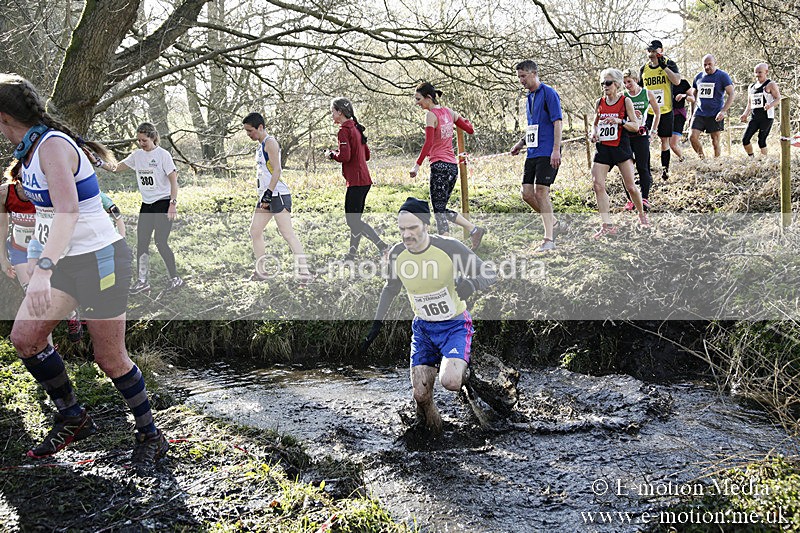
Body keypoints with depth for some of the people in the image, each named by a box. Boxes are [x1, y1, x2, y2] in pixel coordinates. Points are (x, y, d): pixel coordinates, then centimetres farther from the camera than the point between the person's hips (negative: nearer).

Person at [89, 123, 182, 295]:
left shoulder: (163, 154, -9)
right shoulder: (137, 155, 8)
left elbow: (173, 180, -11)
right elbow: (116, 167, 10)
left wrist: (173, 203, -18)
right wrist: (97, 161, -7)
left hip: (163, 203, -7)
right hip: (146, 205, 7)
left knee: (161, 242, -9)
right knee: (141, 243, 4)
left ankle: (175, 278, 5)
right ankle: (143, 281, 11)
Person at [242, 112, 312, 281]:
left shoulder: (270, 142, -8)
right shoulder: (261, 146, 20)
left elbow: (276, 170, -17)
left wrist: (268, 193, -21)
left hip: (278, 194, -10)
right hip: (267, 195, 10)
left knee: (288, 234, -13)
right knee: (255, 231, 9)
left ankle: (304, 272, -14)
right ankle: (261, 272, 15)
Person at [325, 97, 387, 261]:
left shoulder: (344, 131, -12)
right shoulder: (356, 128, 16)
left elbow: (345, 156, -22)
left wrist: (332, 154, -3)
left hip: (356, 182, -10)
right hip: (364, 180, 10)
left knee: (353, 221, -6)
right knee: (354, 219, 14)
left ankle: (382, 246, -10)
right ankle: (352, 253, 20)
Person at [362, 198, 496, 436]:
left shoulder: (449, 247, -22)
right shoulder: (396, 254, -10)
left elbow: (490, 275, -15)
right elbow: (390, 288, 11)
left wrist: (470, 284, -38)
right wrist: (377, 324, 14)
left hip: (455, 325, -3)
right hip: (423, 327, 4)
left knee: (449, 381, -26)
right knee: (421, 394, -2)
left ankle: (461, 368, 11)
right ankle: (432, 429, 32)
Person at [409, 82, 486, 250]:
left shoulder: (431, 115, -8)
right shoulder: (448, 112, 12)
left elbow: (428, 143, -18)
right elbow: (470, 130, 17)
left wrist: (417, 165, -17)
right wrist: (462, 119, 35)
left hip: (439, 165, -8)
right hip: (453, 166, 8)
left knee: (439, 210, -6)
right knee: (442, 209, 14)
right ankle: (474, 230, 6)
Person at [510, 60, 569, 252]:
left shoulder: (548, 93, -7)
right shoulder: (530, 97, 18)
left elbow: (557, 122, -13)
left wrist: (556, 150, -20)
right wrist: (521, 143, 16)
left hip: (547, 154, -8)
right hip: (533, 153, 8)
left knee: (541, 193, -10)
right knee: (527, 194, 3)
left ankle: (549, 240, -3)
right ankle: (555, 224, 21)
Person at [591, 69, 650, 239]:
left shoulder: (625, 101, -3)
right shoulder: (599, 102, 8)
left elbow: (636, 126, -5)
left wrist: (619, 121, -21)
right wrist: (594, 133, 1)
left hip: (621, 147, -4)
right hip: (603, 148, 4)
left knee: (630, 186, -1)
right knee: (597, 185, -9)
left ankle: (642, 214, 27)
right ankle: (607, 225, -4)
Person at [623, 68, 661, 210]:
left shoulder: (647, 94, 4)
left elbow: (657, 112, 16)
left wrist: (653, 131, 13)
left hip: (641, 135, -1)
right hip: (625, 135, 2)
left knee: (642, 167, -4)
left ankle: (645, 198, 2)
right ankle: (630, 199, 7)